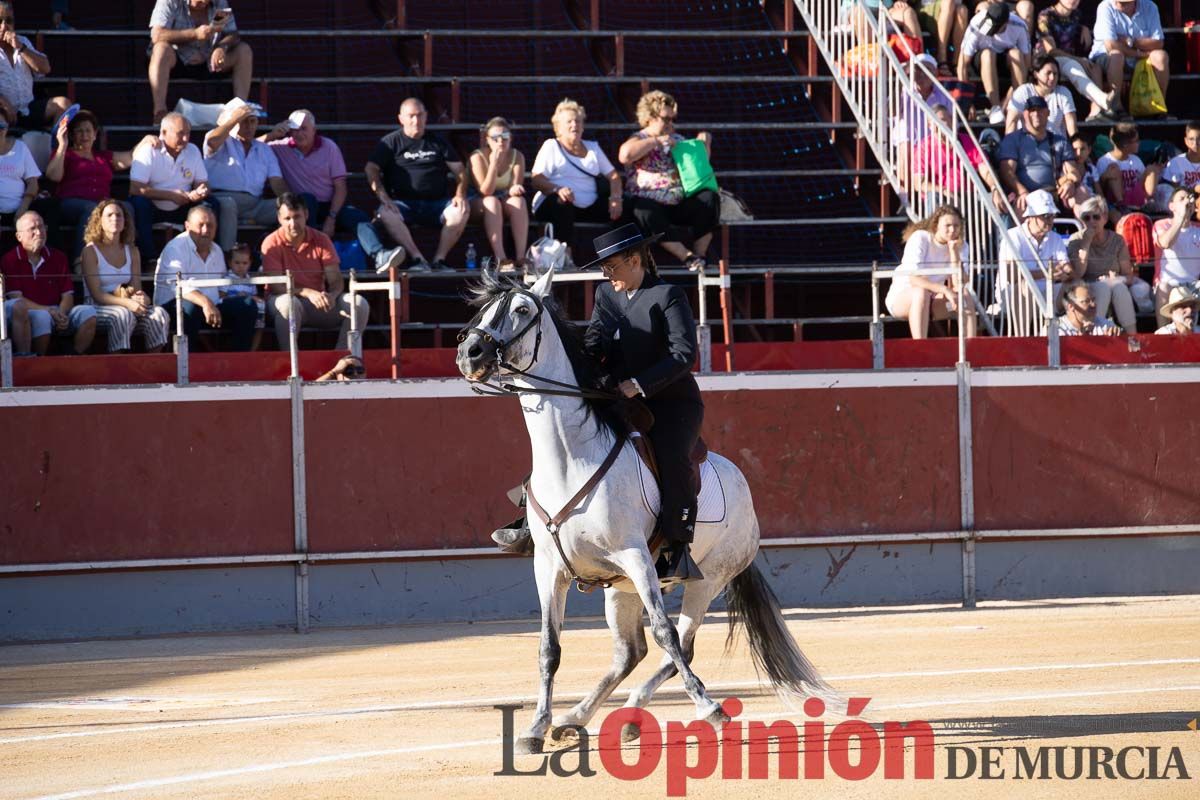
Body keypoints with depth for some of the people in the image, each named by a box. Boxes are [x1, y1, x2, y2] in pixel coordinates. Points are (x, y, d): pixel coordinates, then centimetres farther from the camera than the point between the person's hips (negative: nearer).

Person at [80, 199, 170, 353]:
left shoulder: (132, 251, 14)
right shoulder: (91, 251, -3)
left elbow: (136, 288, 8)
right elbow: (96, 294, -11)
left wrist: (140, 297, -18)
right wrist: (127, 303, -25)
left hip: (125, 306, 5)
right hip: (97, 309, -5)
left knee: (159, 313, -22)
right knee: (124, 315, -36)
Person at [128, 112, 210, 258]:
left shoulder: (193, 151, 2)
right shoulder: (149, 151, -15)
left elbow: (202, 183, 5)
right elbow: (135, 189, -23)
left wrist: (201, 191, -23)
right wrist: (171, 195, -24)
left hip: (181, 208, 4)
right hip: (153, 208, -4)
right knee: (139, 203, -36)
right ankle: (148, 258, -28)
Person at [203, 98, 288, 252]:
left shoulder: (264, 150, 27)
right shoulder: (223, 142, 15)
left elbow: (277, 182, 15)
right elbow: (212, 141, -12)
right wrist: (235, 119, -1)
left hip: (255, 203, 4)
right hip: (223, 197, -4)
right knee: (227, 204, -40)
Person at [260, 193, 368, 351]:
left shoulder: (321, 240, 1)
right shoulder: (272, 243, -8)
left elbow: (336, 280, -2)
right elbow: (275, 286, -16)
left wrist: (331, 295, -27)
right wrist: (307, 292, -31)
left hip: (318, 301, 4)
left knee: (359, 304, -19)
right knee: (288, 303, -40)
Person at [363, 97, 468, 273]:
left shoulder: (437, 142, 19)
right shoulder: (391, 142, 12)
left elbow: (460, 171, 16)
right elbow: (371, 169, 0)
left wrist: (460, 195, -5)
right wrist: (383, 197, -17)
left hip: (436, 203, 2)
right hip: (403, 203, -2)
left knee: (460, 211, -29)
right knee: (386, 213, -35)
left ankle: (439, 259, -25)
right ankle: (418, 259, -37)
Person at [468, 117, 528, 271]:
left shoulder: (517, 157, -4)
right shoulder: (478, 157, -15)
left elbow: (516, 187, -10)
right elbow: (486, 191, -21)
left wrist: (514, 190, -36)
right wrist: (495, 163, -30)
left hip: (506, 201, 3)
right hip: (479, 205, -3)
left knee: (519, 200, -30)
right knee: (492, 202, -36)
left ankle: (521, 257, -35)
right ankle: (500, 259, -45)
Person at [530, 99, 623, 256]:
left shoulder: (592, 147, 23)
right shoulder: (551, 146, 7)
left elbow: (613, 175, 18)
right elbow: (536, 179, -5)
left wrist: (615, 198, -4)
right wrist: (557, 190, -26)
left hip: (588, 207, 5)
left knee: (622, 210, -14)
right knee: (561, 204, -40)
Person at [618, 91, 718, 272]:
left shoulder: (677, 140, 21)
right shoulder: (639, 140, 3)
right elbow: (625, 155, -21)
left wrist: (705, 144, 11)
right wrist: (658, 141, -14)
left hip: (680, 204, 5)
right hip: (651, 203, -5)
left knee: (709, 198, -22)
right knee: (645, 213, -38)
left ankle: (700, 253, -18)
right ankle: (687, 256, -36)